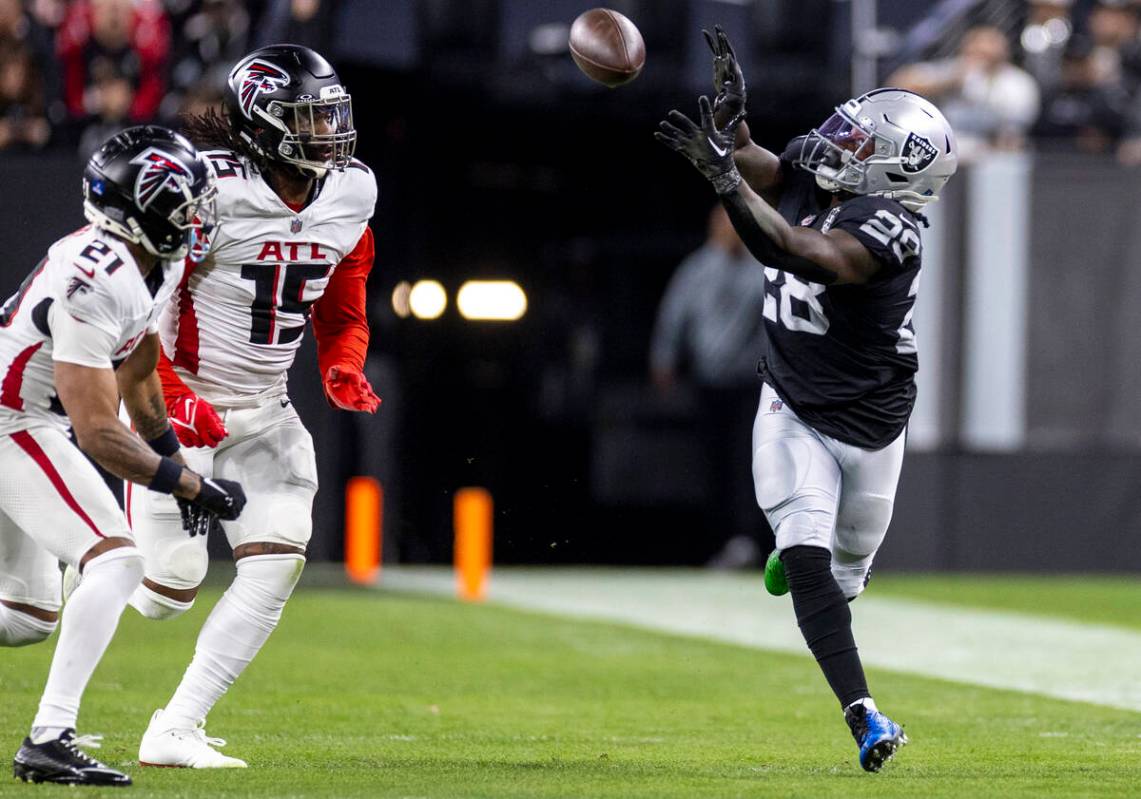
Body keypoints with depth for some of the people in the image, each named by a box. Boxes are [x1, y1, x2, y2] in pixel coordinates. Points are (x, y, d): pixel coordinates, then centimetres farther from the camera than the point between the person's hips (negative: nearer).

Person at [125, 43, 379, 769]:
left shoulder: (351, 194, 1)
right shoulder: (214, 191, -20)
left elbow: (344, 313, 14)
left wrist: (343, 369, -5)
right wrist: (171, 400, -23)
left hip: (263, 411, 6)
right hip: (182, 403, -6)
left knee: (277, 566, -10)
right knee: (170, 586, -6)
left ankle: (176, 730, -4)